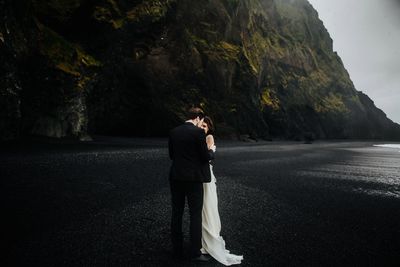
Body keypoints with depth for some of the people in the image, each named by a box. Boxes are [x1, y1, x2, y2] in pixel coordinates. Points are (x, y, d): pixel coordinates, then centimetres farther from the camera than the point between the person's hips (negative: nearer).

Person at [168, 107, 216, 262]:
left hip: (176, 177, 5)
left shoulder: (173, 132, 5)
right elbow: (206, 157, -12)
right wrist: (212, 150, 9)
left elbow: (172, 155, 11)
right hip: (193, 179, -5)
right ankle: (195, 252, 14)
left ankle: (177, 250, 25)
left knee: (176, 214, 14)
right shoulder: (198, 132, -12)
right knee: (195, 215, 6)